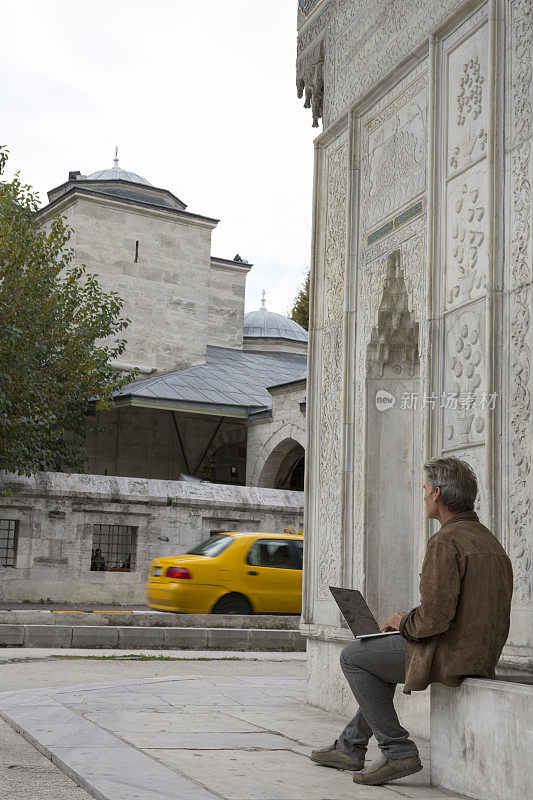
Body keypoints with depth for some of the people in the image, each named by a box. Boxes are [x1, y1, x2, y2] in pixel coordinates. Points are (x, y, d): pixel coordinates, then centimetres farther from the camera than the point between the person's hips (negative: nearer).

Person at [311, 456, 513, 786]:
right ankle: (350, 749, 33)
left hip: (450, 658, -10)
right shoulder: (488, 538, 12)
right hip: (482, 656, 10)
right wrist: (413, 619, 17)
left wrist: (404, 623, -6)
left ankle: (398, 751, 5)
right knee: (380, 656, 29)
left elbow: (435, 617, -27)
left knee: (353, 656, 5)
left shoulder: (446, 542, -19)